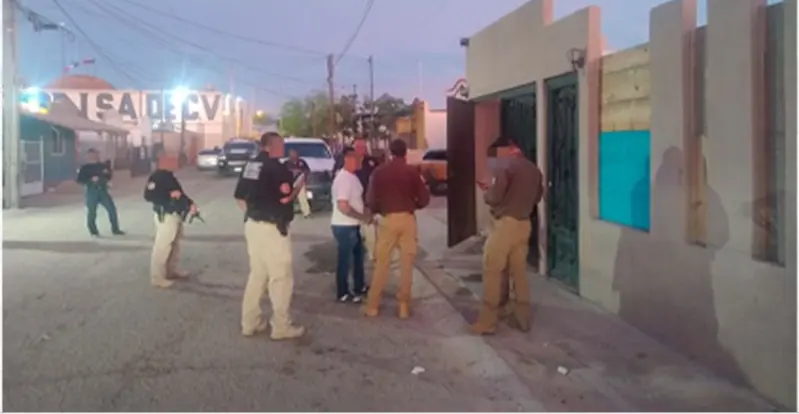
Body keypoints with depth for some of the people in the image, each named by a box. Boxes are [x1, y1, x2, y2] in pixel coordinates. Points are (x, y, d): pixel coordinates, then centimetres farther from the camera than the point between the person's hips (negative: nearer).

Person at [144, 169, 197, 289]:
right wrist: (169, 194, -23)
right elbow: (148, 195, -20)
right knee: (162, 247, -6)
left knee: (175, 245, 19)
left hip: (176, 215, 10)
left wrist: (190, 203, 4)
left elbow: (178, 191, 20)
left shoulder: (170, 176, 15)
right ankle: (157, 278, 1)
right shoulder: (158, 175, -13)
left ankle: (171, 271, 33)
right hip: (165, 216, -10)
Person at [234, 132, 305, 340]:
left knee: (257, 274, 18)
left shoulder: (250, 165, 11)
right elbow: (286, 198, -19)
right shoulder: (277, 168, -13)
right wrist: (300, 184, -3)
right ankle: (282, 327, 9)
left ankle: (250, 322, 23)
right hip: (272, 228, -8)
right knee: (281, 277, 2)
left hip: (252, 225, 8)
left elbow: (240, 197, 12)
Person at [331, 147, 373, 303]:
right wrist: (363, 217, -19)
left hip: (353, 225, 10)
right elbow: (343, 206, -29)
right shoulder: (343, 178, -22)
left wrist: (366, 213, 7)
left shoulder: (352, 176, 9)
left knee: (358, 255, 21)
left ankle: (359, 286, 36)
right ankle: (343, 293, 15)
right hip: (344, 226, -10)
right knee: (345, 259, 2)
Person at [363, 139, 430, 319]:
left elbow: (371, 199, -2)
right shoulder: (412, 171, -1)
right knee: (406, 264, 7)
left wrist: (377, 210, 18)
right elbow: (424, 198, -1)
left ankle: (373, 305, 11)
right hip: (408, 219, 0)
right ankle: (404, 305, 10)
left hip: (388, 219, 0)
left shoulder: (380, 171, 0)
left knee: (382, 264, 7)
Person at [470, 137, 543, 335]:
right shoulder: (534, 170, 10)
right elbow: (537, 197, 21)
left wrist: (487, 192, 5)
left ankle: (487, 322, 1)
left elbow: (494, 198, -16)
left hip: (506, 223, -7)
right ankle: (522, 318, 17)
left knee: (492, 271, -1)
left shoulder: (506, 167, -14)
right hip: (524, 224, 7)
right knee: (519, 271, 13)